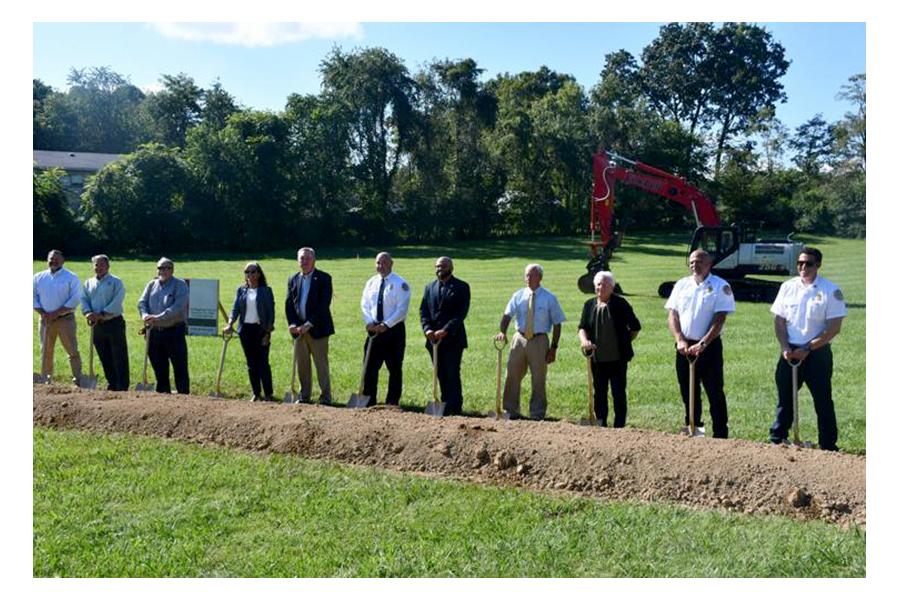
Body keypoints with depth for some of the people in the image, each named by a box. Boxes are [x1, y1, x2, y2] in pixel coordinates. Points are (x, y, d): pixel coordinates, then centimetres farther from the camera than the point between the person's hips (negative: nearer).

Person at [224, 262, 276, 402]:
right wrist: (230, 324, -12)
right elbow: (235, 309, 5)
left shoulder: (266, 291, -1)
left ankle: (268, 394, 1)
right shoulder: (241, 290, 9)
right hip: (245, 329, 4)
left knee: (263, 362, -6)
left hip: (260, 329, -4)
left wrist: (268, 332, -9)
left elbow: (271, 312, -3)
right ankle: (256, 393, 15)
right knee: (251, 363, 7)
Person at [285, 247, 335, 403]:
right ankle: (304, 396, 19)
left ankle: (325, 397, 4)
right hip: (299, 329, 5)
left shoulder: (323, 278, -5)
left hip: (317, 329, -5)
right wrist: (292, 324, -7)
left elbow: (324, 304, -13)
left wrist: (309, 324, -18)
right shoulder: (293, 279, 11)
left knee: (321, 364, -2)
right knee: (302, 364, 10)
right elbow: (289, 303, 8)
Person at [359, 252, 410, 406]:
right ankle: (368, 401, 12)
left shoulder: (400, 284, -7)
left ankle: (392, 402, 12)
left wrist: (386, 325, -20)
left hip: (394, 330, -4)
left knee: (394, 368, 4)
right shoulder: (371, 282, 10)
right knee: (370, 367, 4)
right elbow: (364, 305, 9)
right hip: (374, 329, 5)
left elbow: (402, 309, -14)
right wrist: (369, 322, -8)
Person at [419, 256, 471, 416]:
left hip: (453, 338, -5)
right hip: (433, 338, 5)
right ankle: (445, 406, 15)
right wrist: (427, 329, -9)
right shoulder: (430, 287, 14)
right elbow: (423, 310, 9)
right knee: (441, 375, 8)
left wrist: (445, 330, -18)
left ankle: (454, 408, -1)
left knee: (452, 374, -6)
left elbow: (462, 312, -10)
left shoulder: (461, 287, -1)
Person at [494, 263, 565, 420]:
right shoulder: (518, 296, 3)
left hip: (539, 341, -2)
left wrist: (553, 347, -7)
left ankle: (537, 415, 18)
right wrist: (502, 332, -26)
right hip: (519, 339, 2)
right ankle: (511, 411, 20)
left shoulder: (549, 298, -2)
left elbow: (557, 324, -1)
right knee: (512, 376, 6)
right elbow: (507, 315, -6)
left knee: (538, 380, 5)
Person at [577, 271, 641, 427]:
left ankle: (619, 426, 8)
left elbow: (635, 327, 4)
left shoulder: (620, 304, -2)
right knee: (599, 393, 8)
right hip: (597, 358, 3)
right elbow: (582, 327, 5)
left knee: (619, 393, 1)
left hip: (618, 357, -3)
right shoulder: (589, 305, 6)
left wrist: (625, 342, 3)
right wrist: (585, 340, -14)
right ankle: (601, 424, 17)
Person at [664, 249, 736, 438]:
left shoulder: (720, 286, -5)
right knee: (688, 393, 12)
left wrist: (702, 344, -19)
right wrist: (680, 340, -8)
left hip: (709, 346, -4)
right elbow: (672, 316, 6)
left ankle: (720, 435, 5)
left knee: (715, 393, 0)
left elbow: (719, 320, -12)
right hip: (684, 347, 5)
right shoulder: (681, 284, 9)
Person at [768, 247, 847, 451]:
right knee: (785, 398, 11)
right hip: (790, 352, 4)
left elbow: (834, 328, -11)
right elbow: (779, 322, 7)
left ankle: (828, 446, 12)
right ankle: (776, 440, 22)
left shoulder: (830, 291, -8)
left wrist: (807, 349, -14)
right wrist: (785, 348, -6)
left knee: (823, 400, 3)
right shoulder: (787, 287, 5)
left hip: (817, 353, -3)